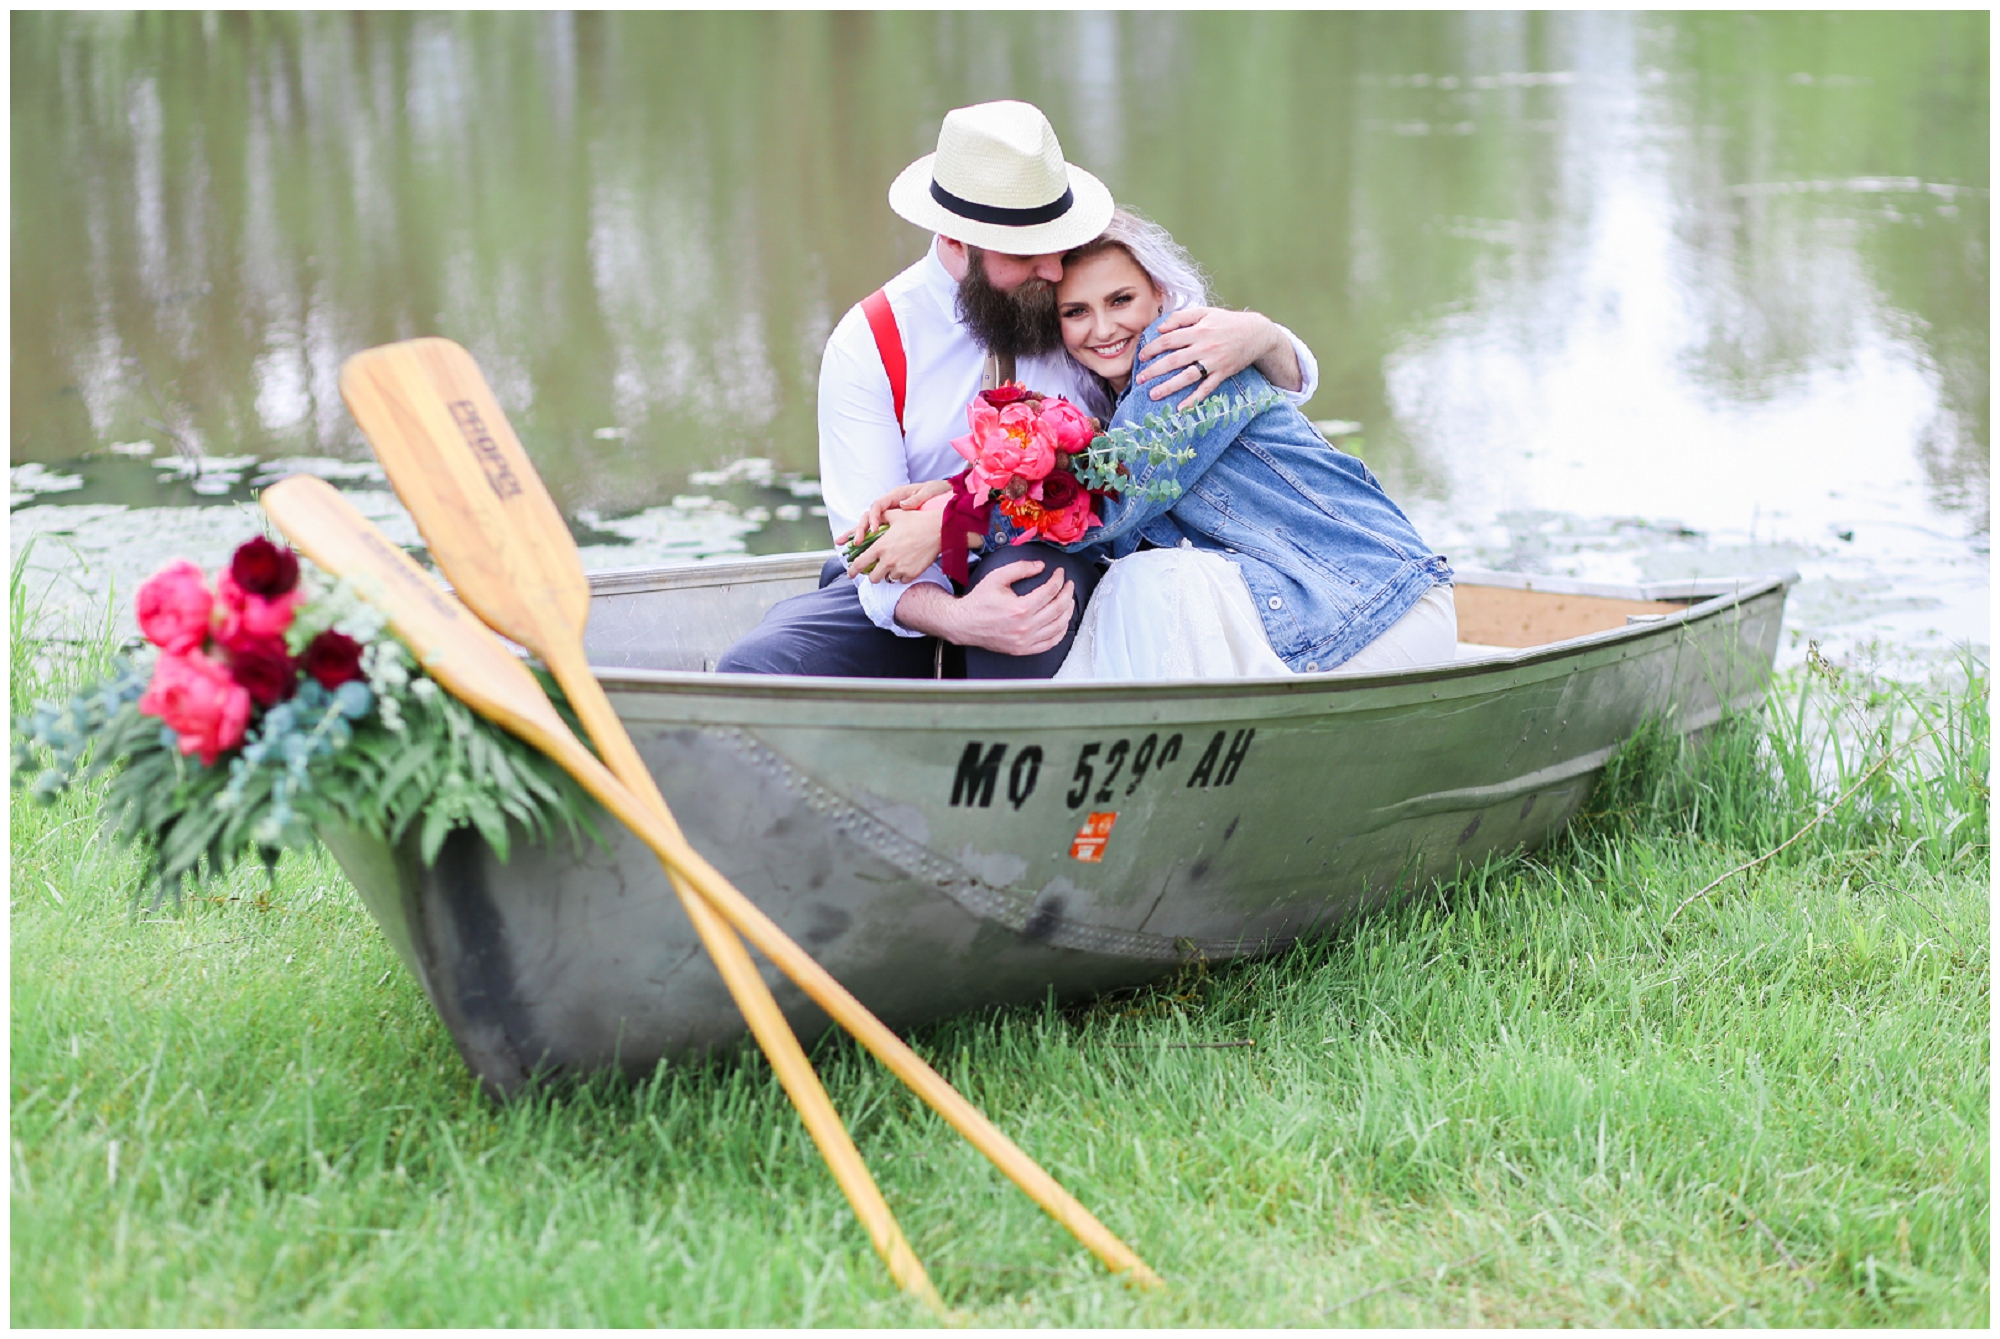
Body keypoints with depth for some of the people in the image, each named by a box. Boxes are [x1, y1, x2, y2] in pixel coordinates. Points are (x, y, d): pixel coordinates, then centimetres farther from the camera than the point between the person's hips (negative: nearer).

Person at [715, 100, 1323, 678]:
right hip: (920, 594, 0)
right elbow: (874, 548, -15)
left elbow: (1292, 380, 3)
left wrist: (1257, 336, -24)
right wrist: (955, 618, -37)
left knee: (1034, 559, -37)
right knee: (752, 669, -27)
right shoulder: (868, 346, -8)